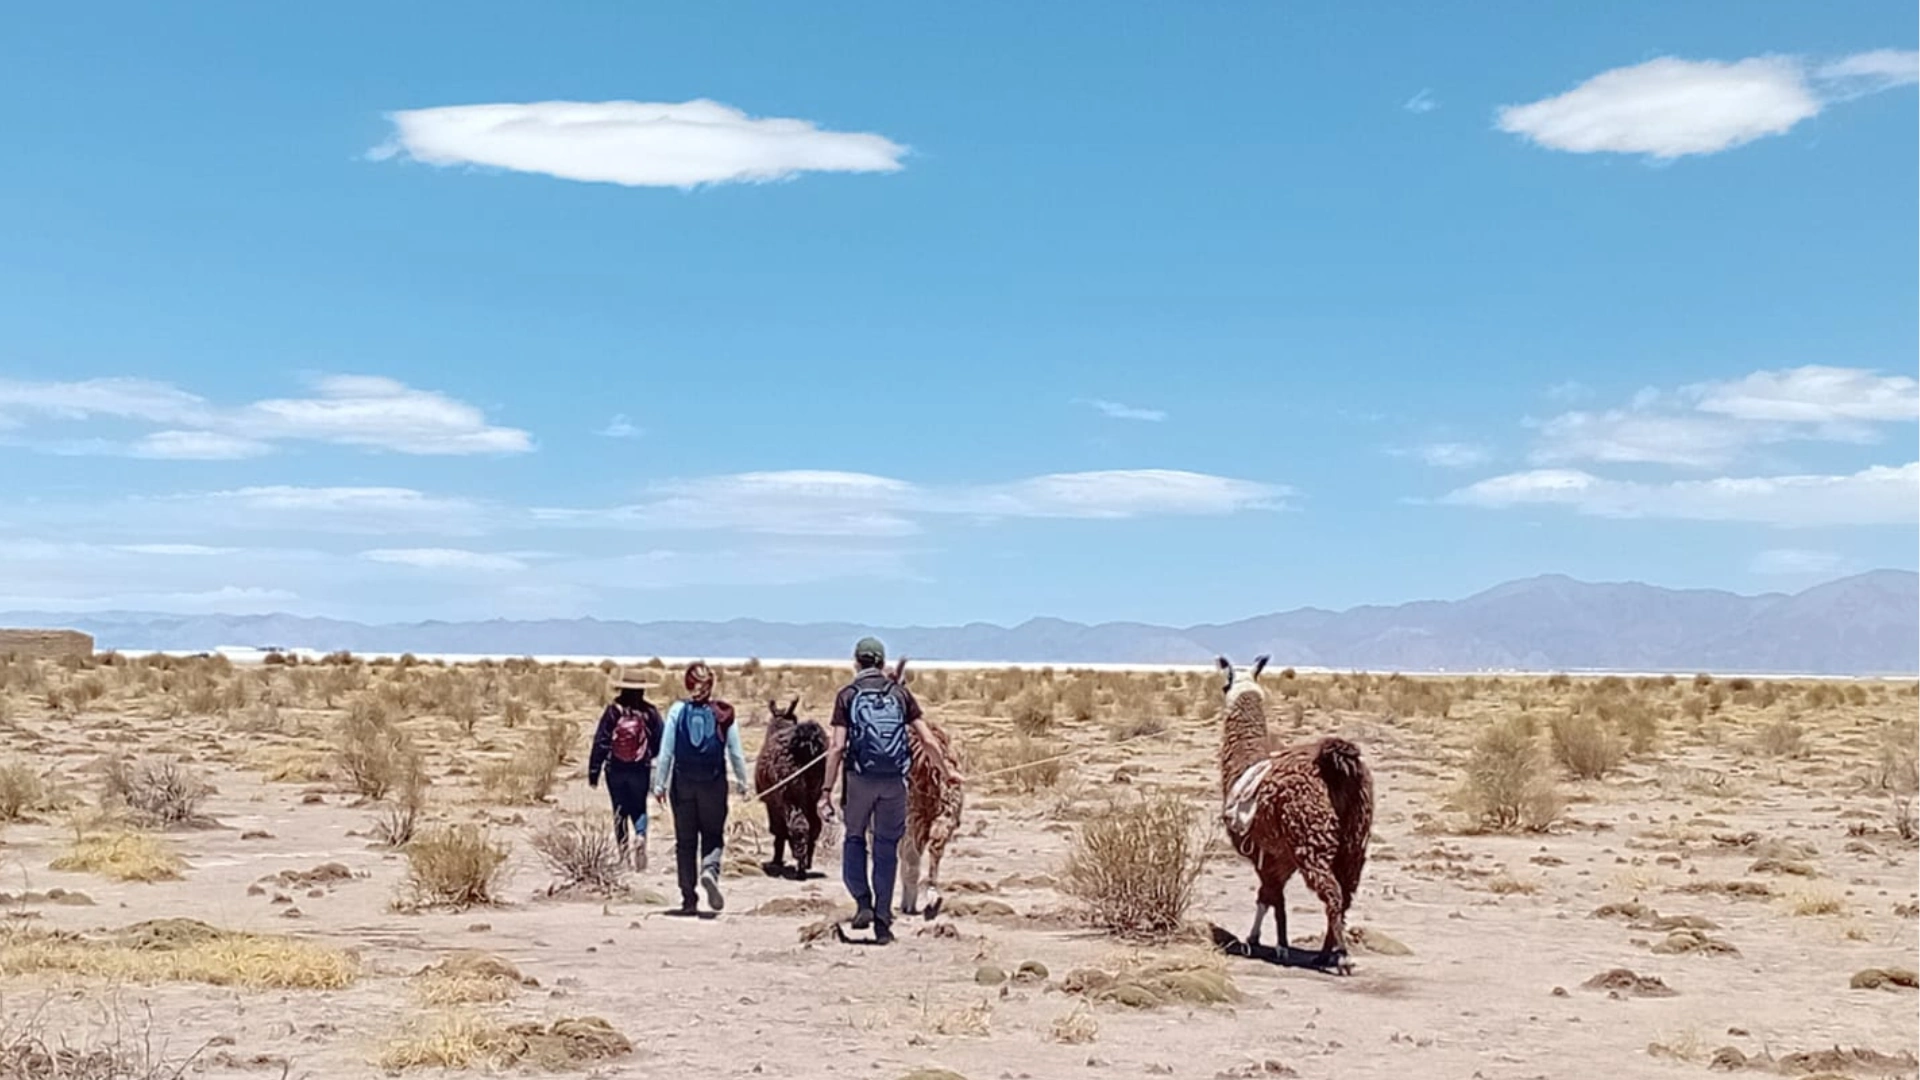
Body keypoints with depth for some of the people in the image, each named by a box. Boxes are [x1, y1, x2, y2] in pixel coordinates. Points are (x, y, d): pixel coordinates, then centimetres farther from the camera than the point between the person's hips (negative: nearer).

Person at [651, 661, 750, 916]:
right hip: (714, 782, 0)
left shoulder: (677, 710, -4)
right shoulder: (723, 712, -3)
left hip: (683, 782, 0)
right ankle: (710, 870, -18)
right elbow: (736, 752, 2)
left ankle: (688, 899, 8)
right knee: (713, 835, 13)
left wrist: (660, 784, 5)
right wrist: (741, 781, 14)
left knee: (685, 840, 8)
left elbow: (666, 752, -3)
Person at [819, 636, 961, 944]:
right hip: (894, 781, 2)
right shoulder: (900, 693, 7)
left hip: (860, 779, -2)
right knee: (887, 848, 10)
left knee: (854, 839, 17)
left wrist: (827, 791, -4)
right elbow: (927, 740, 5)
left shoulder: (847, 695, 1)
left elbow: (837, 747, -6)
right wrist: (948, 769, 19)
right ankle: (883, 921, 10)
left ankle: (863, 902, 1)